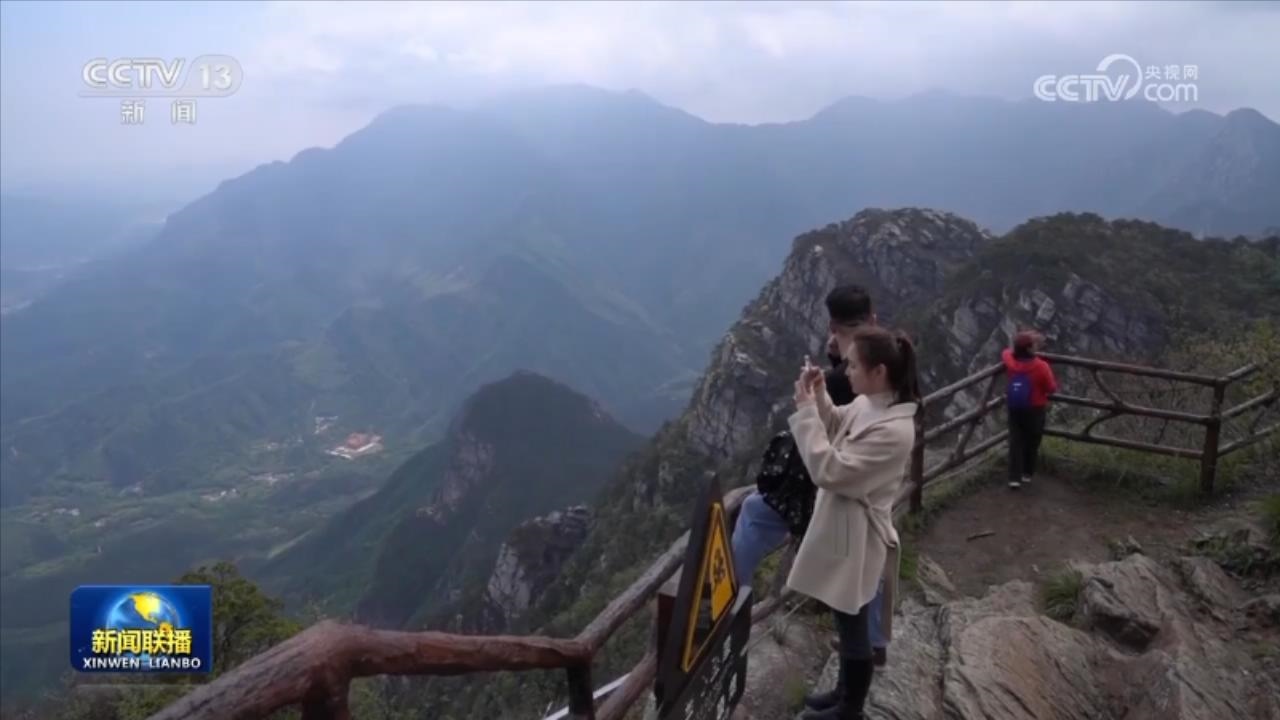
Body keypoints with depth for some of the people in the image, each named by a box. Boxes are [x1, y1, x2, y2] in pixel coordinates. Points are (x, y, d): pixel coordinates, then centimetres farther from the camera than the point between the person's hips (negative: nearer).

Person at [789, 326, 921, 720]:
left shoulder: (893, 430, -30)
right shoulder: (866, 405, -2)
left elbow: (829, 471, -30)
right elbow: (837, 428, 18)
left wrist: (805, 409, -26)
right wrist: (820, 397, -1)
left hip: (856, 537, -9)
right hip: (841, 527, 9)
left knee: (854, 627, 12)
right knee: (847, 623, 25)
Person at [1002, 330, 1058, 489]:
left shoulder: (1010, 361, -9)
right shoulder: (1041, 366, -22)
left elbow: (1006, 352, 17)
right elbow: (1052, 388, -13)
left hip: (1014, 409, 3)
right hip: (1035, 409, -3)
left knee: (1015, 441, 6)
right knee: (1032, 442, 15)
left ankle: (1014, 477, 1)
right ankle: (1027, 474, 27)